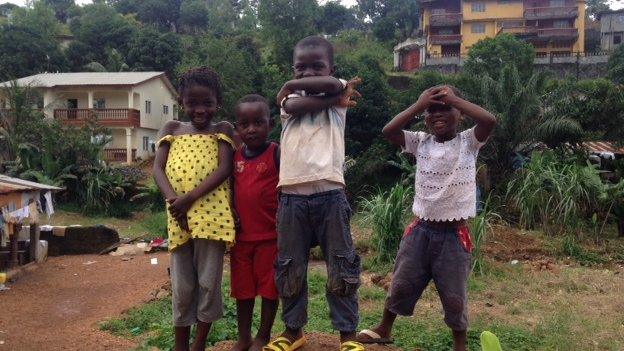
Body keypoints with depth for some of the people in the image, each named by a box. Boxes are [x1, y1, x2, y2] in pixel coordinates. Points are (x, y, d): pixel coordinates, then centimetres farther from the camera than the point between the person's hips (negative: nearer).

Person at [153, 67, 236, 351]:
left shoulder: (222, 130, 7)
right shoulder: (172, 129, 14)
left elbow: (224, 169, -6)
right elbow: (158, 169, 5)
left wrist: (189, 199, -16)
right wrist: (173, 199, -14)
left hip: (212, 213, -2)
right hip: (177, 214, 2)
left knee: (209, 282, 4)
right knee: (182, 286, 9)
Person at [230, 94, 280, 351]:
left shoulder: (276, 154, -8)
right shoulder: (235, 157, 7)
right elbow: (231, 192, 14)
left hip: (270, 235, -4)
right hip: (241, 236, 5)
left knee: (269, 287, 8)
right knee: (242, 289, 14)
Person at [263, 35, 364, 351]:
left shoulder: (339, 96, 9)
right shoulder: (289, 100, 10)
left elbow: (332, 84, -14)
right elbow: (297, 105, -13)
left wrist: (291, 85, -2)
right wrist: (332, 98, -8)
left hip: (329, 194, -1)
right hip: (291, 196, 2)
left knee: (341, 268, 5)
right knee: (290, 268, 11)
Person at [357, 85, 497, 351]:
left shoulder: (468, 142, -4)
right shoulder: (420, 142, 2)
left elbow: (489, 121, -23)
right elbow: (388, 131, -12)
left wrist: (454, 99, -15)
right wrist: (419, 104, -11)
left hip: (454, 234, -2)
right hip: (421, 229, 3)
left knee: (454, 295, 6)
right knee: (401, 284, 14)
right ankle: (384, 329, 36)